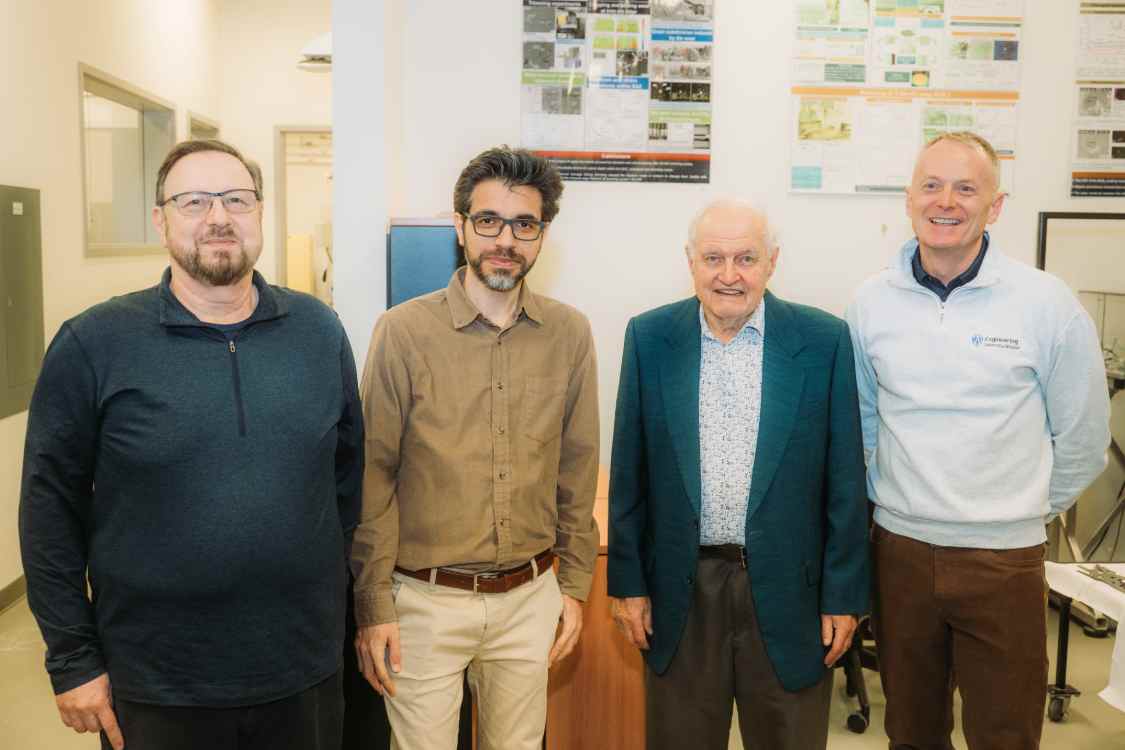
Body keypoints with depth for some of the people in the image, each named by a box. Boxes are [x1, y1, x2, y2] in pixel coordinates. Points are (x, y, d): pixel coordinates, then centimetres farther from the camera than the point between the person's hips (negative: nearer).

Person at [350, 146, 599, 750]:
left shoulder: (569, 333, 0)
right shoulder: (403, 330, -10)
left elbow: (576, 467, 7)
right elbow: (373, 478, -7)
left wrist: (575, 583, 8)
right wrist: (373, 607, -6)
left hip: (530, 598, 3)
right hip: (427, 601, -3)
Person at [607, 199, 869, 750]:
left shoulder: (824, 340, -5)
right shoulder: (649, 337, -1)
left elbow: (844, 481, -2)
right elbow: (629, 473, 2)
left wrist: (844, 594, -1)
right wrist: (626, 581, 2)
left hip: (788, 590, -1)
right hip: (680, 592, 1)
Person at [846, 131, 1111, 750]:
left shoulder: (1047, 303, -7)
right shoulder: (871, 303, 0)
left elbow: (1081, 440, 3)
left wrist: (1025, 510, 7)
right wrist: (890, 498, 9)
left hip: (1005, 559, -2)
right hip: (899, 551, 2)